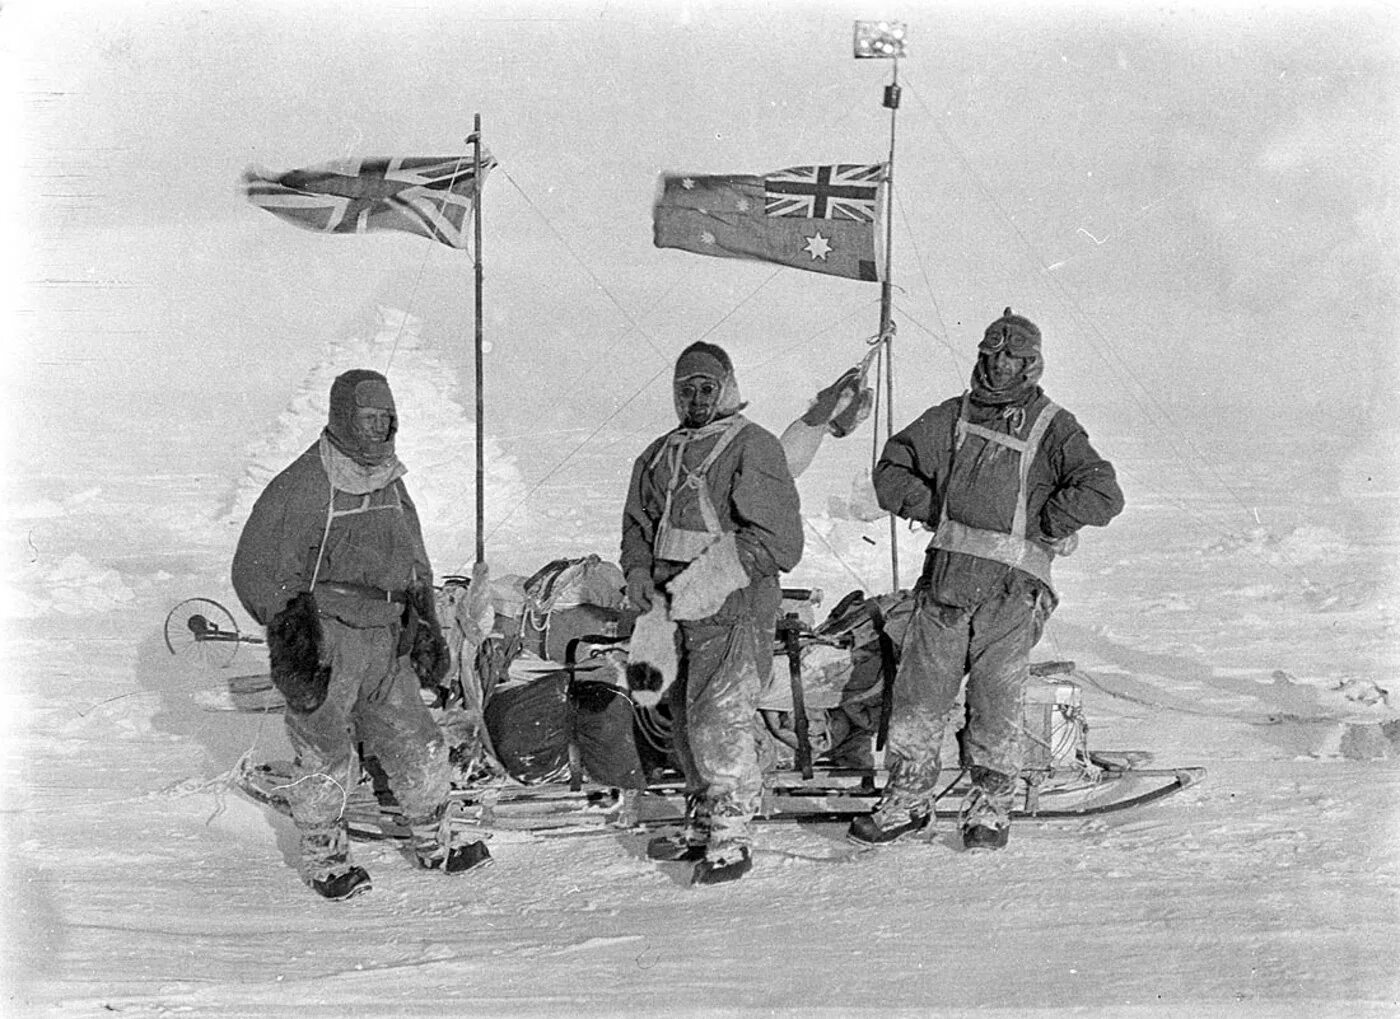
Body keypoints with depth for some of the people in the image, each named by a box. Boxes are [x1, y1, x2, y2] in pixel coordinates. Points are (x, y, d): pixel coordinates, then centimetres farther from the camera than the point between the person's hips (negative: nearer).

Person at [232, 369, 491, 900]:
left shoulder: (391, 483, 12)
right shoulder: (300, 487, -12)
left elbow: (414, 566, 24)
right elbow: (254, 569, -9)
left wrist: (426, 629, 19)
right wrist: (291, 635, -15)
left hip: (385, 641, 6)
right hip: (323, 644, -6)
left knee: (419, 748, 11)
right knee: (326, 759, 4)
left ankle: (434, 843, 28)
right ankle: (323, 859, 24)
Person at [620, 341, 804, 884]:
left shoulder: (753, 447, -4)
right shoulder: (659, 455, 17)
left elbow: (777, 539, -11)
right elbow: (638, 524, 25)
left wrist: (711, 577, -18)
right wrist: (639, 572, 4)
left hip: (734, 608, -7)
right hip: (672, 610, 7)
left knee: (720, 717, -12)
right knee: (684, 718, 13)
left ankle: (730, 838, -3)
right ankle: (701, 824, 26)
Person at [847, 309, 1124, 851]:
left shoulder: (1053, 428, 6)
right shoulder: (950, 418, 16)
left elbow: (1103, 494, -4)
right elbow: (892, 469, 19)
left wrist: (1039, 522, -4)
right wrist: (933, 509, 5)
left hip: (1012, 587, -3)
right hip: (946, 577, 3)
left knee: (996, 700, 0)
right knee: (919, 689, 3)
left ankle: (989, 807, 16)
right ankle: (907, 800, 16)